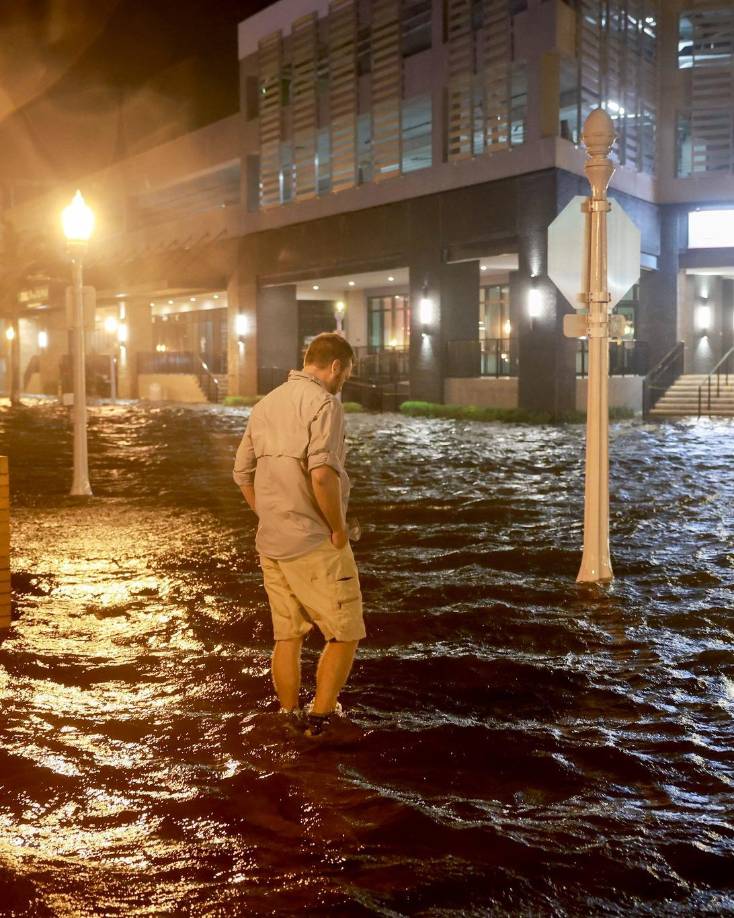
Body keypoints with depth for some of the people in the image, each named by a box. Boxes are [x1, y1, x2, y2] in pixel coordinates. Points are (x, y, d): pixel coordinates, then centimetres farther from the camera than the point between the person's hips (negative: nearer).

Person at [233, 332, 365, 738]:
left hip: (271, 543, 8)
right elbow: (322, 474, -25)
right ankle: (320, 721, 4)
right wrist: (339, 528, -14)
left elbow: (243, 472, 17)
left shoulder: (266, 404, 13)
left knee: (287, 636, 15)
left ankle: (289, 722, 23)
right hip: (314, 543, -8)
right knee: (344, 634, 4)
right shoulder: (323, 403, -13)